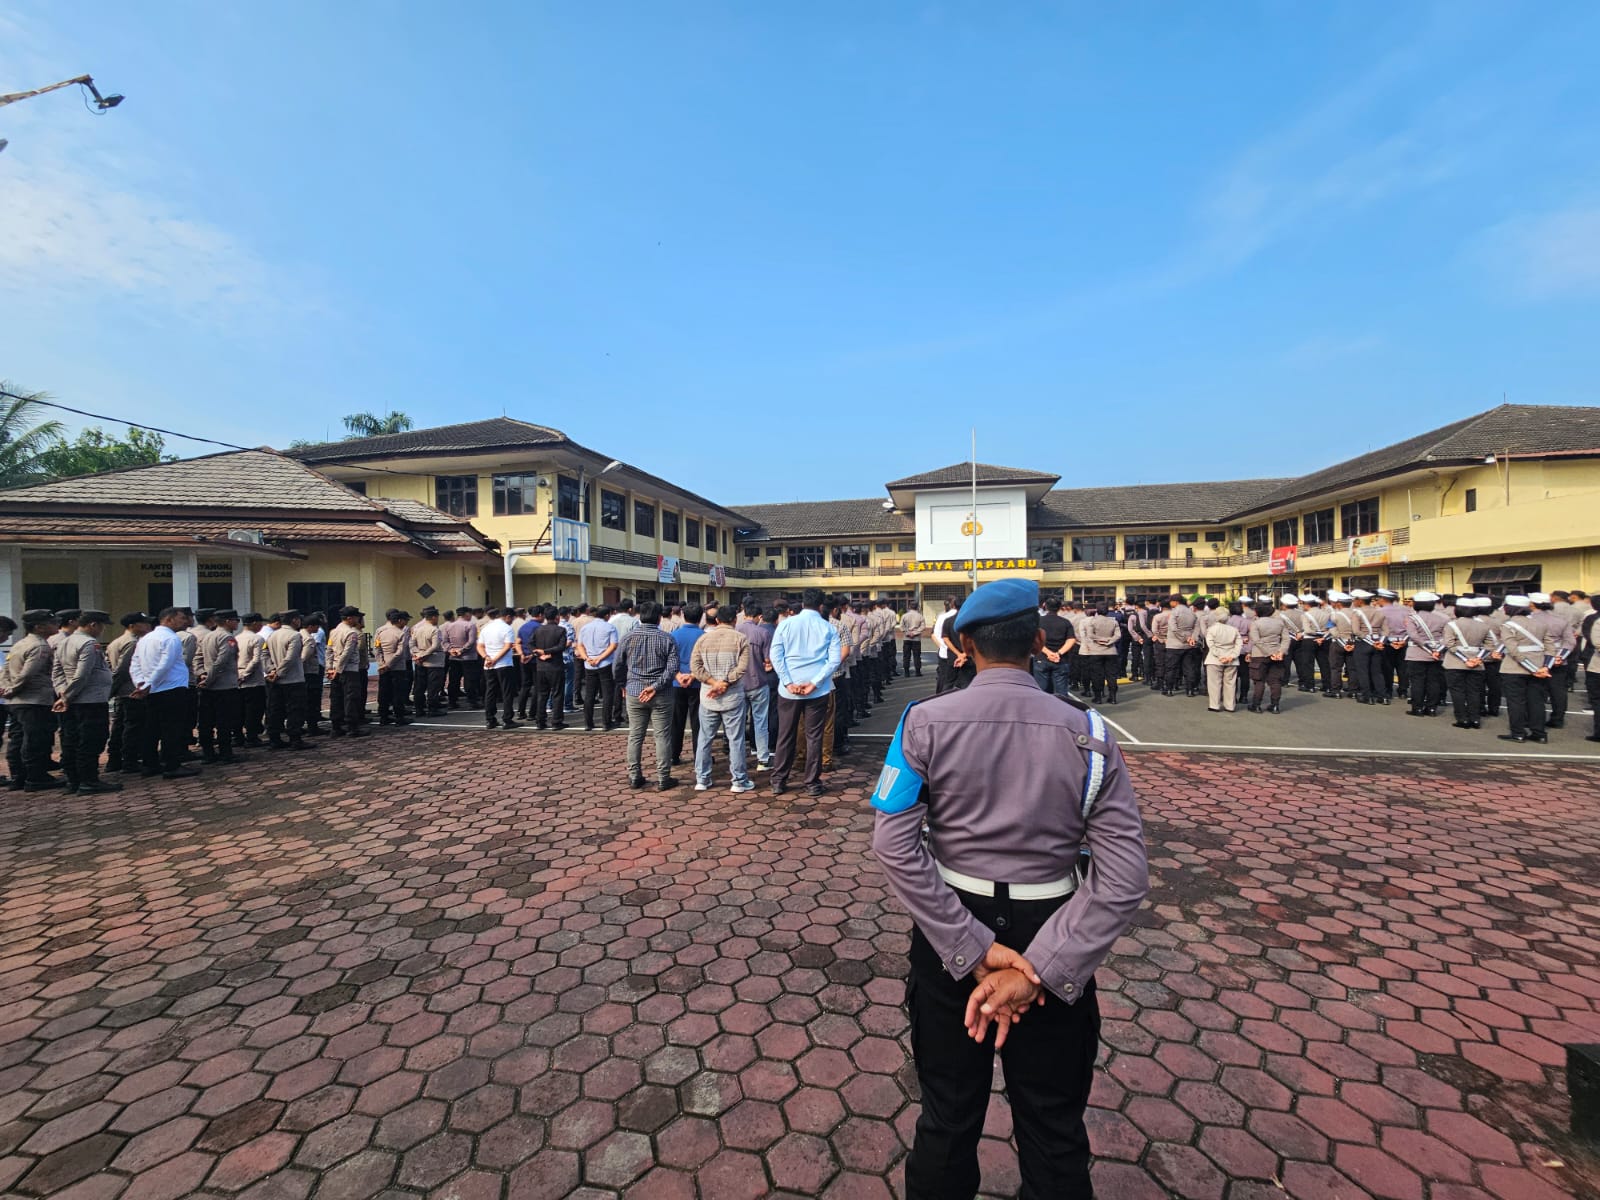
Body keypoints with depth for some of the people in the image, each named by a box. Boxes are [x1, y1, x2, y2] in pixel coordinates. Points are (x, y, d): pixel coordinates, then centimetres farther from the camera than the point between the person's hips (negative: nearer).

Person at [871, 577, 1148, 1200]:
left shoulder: (925, 722, -15)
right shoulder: (1086, 735, -13)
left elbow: (894, 844, -18)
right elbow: (1124, 876, -16)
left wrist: (972, 952, -14)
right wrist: (1037, 970, -17)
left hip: (949, 940, 0)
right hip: (1050, 938, 1)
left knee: (947, 1115, 24)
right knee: (1054, 1131, 25)